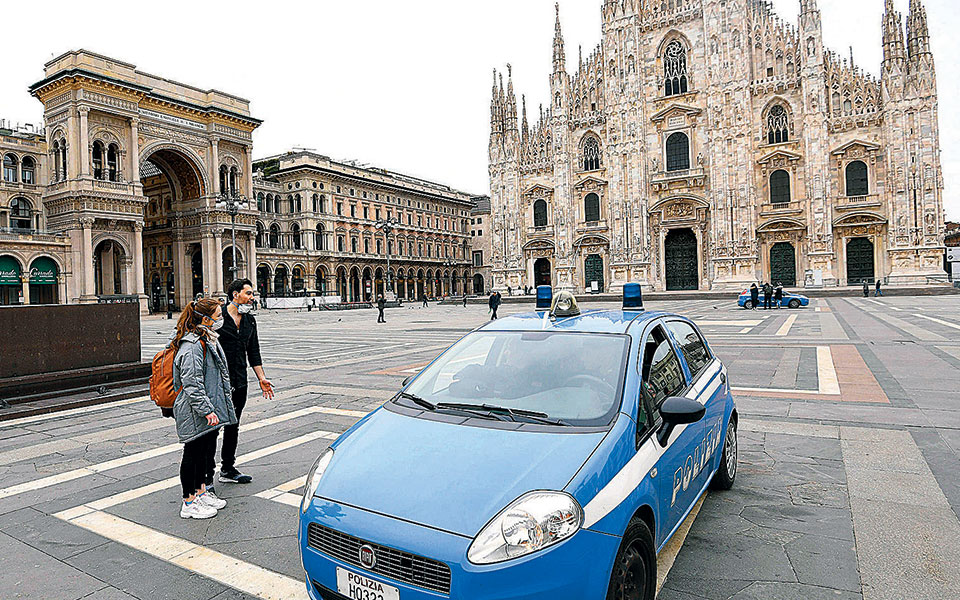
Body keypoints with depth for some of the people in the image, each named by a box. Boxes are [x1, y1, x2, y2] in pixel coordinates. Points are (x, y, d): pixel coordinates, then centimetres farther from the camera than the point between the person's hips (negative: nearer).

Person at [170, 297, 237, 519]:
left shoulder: (209, 340, 12)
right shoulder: (192, 346, -21)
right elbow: (192, 383, -25)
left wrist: (214, 408, 26)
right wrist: (206, 410, -25)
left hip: (210, 408, 10)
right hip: (194, 413, -10)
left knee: (207, 450, 19)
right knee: (193, 453, 2)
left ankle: (201, 492, 34)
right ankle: (189, 503, 15)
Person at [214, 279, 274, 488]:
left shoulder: (250, 321, 11)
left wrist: (261, 378, 11)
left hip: (240, 383, 7)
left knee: (233, 426, 15)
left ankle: (228, 469, 27)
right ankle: (206, 476, 7)